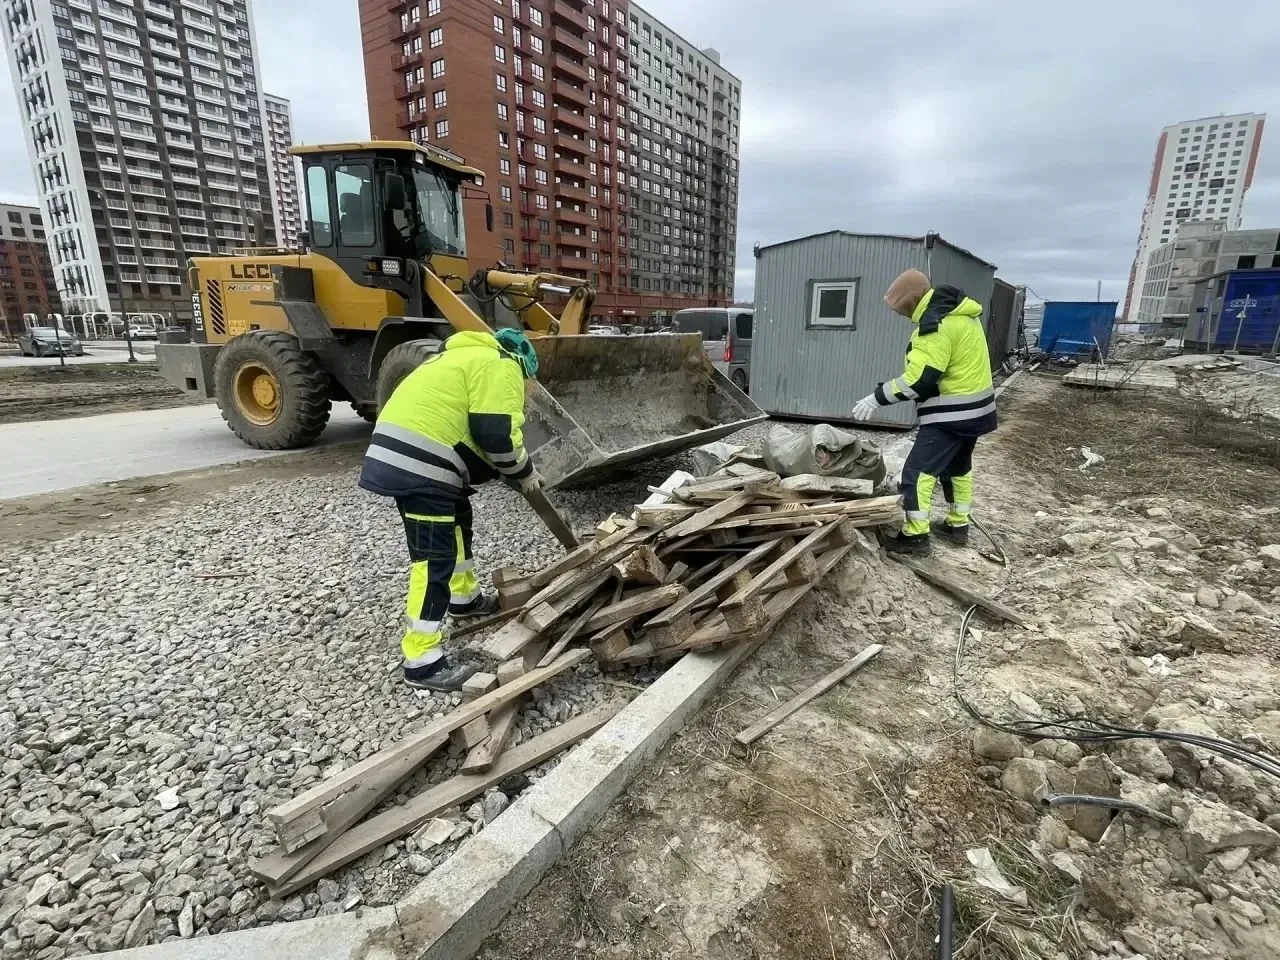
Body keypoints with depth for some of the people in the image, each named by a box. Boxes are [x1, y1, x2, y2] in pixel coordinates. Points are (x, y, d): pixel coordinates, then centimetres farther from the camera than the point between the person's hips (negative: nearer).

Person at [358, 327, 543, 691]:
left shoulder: (469, 356, 28)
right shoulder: (500, 365, -3)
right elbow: (496, 433, -14)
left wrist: (510, 470, 22)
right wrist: (523, 471, 3)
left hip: (400, 451, 11)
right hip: (420, 461, -11)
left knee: (456, 521, 26)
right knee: (435, 556, -7)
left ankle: (464, 599, 43)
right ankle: (423, 662, -2)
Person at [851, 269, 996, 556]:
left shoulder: (937, 323, -23)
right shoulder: (959, 312, 10)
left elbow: (920, 378, -26)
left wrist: (877, 398, -20)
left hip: (951, 413, -10)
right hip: (973, 409, 10)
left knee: (917, 470, -6)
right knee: (958, 467, 21)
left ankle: (916, 536, -2)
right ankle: (958, 525, 33)